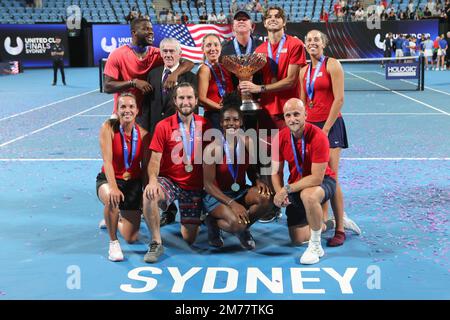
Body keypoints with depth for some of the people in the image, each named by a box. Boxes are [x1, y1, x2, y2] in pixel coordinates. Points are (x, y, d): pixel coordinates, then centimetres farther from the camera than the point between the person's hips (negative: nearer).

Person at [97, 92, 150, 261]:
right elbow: (107, 161, -22)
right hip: (109, 179, -2)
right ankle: (113, 242, -16)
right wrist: (113, 187, -35)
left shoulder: (143, 134, -8)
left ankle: (118, 218, 39)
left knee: (131, 238, 1)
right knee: (111, 198, -41)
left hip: (134, 182, 3)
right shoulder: (109, 127, -15)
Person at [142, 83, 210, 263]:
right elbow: (155, 159, -10)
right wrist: (153, 180, -28)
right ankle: (156, 243, -18)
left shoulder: (204, 125, -1)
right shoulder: (163, 126, -7)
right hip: (169, 181, -1)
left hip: (195, 186, 2)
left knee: (189, 239, 0)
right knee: (149, 195, -37)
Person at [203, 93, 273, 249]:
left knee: (266, 199, -26)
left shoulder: (248, 142, -6)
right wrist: (231, 203, -24)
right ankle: (213, 222, 6)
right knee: (237, 224, -30)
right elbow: (208, 184, -15)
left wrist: (257, 181, -16)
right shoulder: (212, 148, -18)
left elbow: (251, 170, 8)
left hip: (240, 191, 5)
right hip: (217, 195, -4)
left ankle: (243, 228, 2)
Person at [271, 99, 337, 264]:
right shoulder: (280, 138, -11)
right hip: (297, 185, 5)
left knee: (308, 195, -42)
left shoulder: (318, 137, -26)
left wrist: (287, 189, -28)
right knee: (298, 239, 3)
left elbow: (317, 178, -27)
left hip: (323, 181, -5)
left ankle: (316, 246, -20)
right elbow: (276, 172, -2)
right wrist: (280, 194, -20)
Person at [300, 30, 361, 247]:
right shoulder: (304, 70, 14)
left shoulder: (332, 65, -4)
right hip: (310, 126, 6)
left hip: (330, 126, -6)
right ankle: (322, 221, 17)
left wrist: (325, 129, -13)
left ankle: (340, 230, -1)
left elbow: (339, 99, -11)